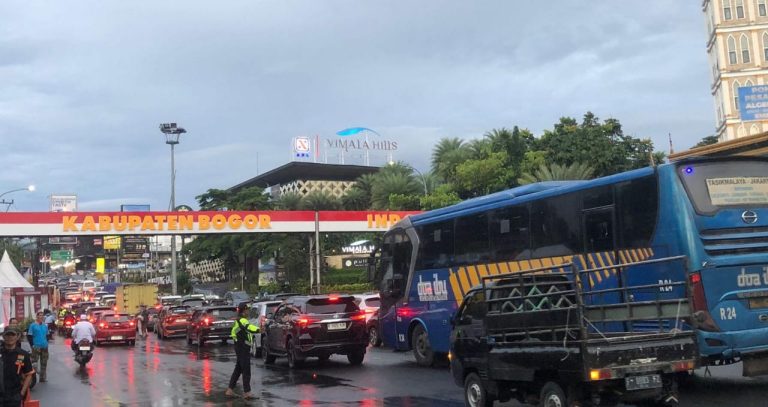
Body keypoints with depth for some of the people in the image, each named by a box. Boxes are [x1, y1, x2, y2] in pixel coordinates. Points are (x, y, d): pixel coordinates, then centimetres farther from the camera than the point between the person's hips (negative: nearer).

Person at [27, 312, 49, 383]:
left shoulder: (45, 325, 11)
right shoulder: (33, 325, -4)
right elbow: (30, 336, -6)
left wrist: (46, 343, 9)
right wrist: (32, 345, -12)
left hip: (44, 347, 5)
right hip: (36, 347, -5)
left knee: (44, 363, 9)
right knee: (34, 362, -9)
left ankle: (42, 378, 17)